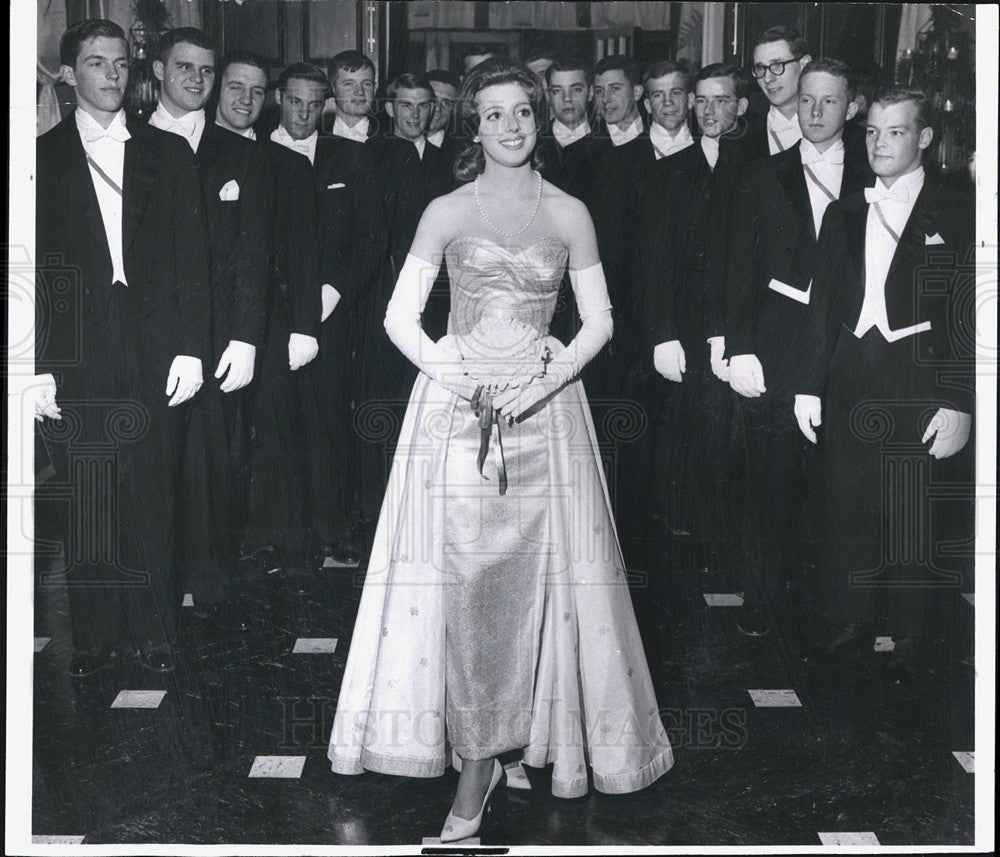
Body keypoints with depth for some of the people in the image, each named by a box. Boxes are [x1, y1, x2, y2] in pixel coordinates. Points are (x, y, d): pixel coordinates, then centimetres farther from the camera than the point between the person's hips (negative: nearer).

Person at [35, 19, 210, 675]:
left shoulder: (169, 155, 10)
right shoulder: (41, 158, 7)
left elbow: (193, 258, 6)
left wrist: (191, 348, -3)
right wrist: (37, 367, -5)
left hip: (155, 357, 1)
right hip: (75, 362, 0)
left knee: (154, 500, 5)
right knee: (84, 505, 4)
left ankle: (155, 631, 18)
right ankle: (94, 636, 17)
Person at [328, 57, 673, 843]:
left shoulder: (569, 214, 6)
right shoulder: (446, 213, 4)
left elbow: (599, 321, 5)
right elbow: (401, 316, 2)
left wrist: (545, 381, -9)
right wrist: (454, 375, -11)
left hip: (543, 409, 1)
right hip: (456, 409, 0)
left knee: (538, 579, 0)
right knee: (462, 582, -4)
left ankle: (538, 737, 17)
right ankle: (477, 760, 5)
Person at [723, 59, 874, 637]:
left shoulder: (868, 184, 8)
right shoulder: (765, 176, 8)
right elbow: (742, 268, 4)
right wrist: (740, 349, -4)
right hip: (774, 345, 0)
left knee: (826, 472, 2)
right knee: (768, 472, -1)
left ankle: (813, 582, 19)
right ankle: (762, 595, 10)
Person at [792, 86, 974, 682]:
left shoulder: (958, 215, -1)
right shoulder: (843, 214, 13)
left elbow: (971, 317, -5)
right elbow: (822, 305, 12)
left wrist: (960, 403, -12)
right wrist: (810, 385, 6)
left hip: (922, 388, -4)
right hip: (851, 385, 4)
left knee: (917, 515, 3)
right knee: (848, 508, 10)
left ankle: (910, 638, 20)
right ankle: (851, 617, 28)